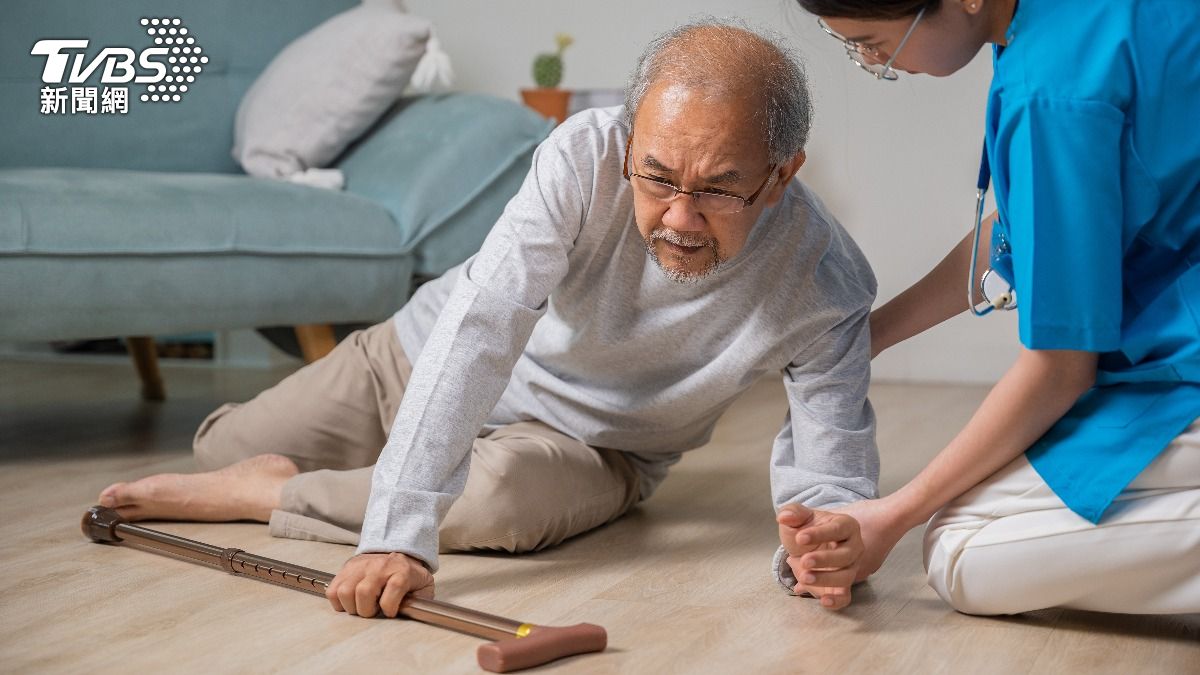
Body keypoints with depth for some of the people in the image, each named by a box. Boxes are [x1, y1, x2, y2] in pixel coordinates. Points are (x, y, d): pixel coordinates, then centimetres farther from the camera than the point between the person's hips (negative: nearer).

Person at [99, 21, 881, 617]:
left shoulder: (827, 288, -30)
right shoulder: (586, 155, -34)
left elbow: (832, 469, -25)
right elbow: (480, 330, -40)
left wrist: (828, 535, -51)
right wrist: (398, 535, -48)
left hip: (584, 438, -1)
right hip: (431, 356, 2)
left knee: (511, 495, -39)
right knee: (224, 444, 13)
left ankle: (260, 495, -16)